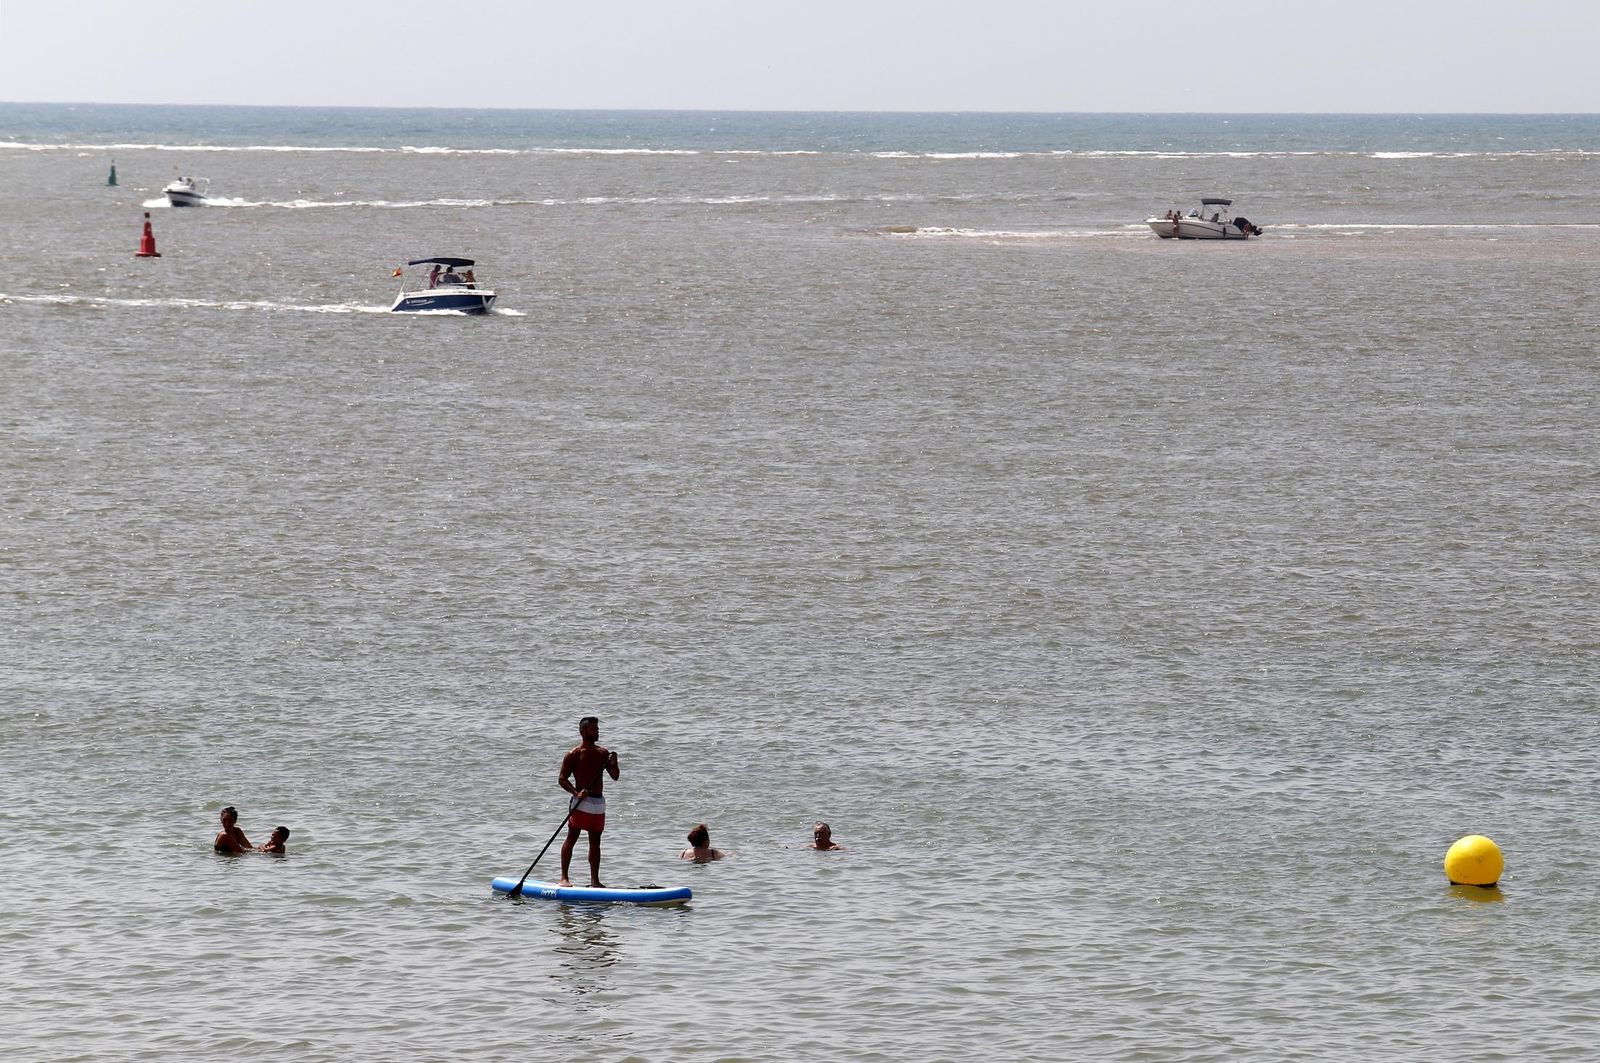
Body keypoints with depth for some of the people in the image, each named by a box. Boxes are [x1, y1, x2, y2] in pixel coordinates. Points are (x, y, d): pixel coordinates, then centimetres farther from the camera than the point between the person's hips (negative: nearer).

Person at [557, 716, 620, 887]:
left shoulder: (603, 753, 12)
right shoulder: (574, 754, -5)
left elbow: (615, 776, 13)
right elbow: (562, 778, -6)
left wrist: (613, 763, -7)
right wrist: (576, 793, -20)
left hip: (599, 803, 6)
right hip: (581, 803, -6)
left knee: (595, 841, 9)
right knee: (572, 838, -7)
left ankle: (594, 880, 13)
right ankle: (564, 877, -7)